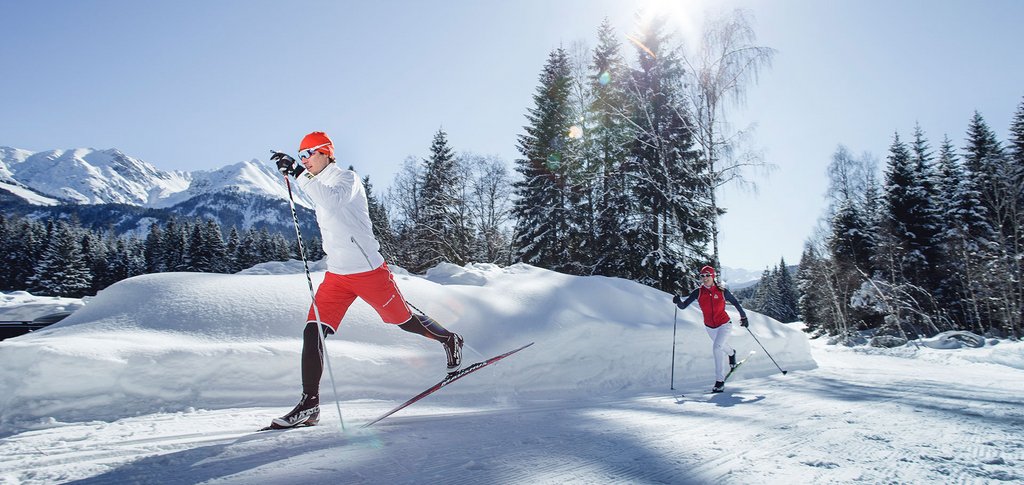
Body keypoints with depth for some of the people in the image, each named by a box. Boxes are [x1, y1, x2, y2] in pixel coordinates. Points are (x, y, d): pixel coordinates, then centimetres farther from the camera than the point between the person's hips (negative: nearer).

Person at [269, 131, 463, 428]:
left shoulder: (346, 178, -10)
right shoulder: (321, 185, 16)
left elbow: (332, 200, -33)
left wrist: (298, 174, -36)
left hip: (368, 269, -7)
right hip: (336, 274, 7)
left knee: (403, 320, 7)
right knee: (313, 333, -6)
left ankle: (449, 340, 34)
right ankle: (309, 404, -2)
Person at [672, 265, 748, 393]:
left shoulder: (722, 291, -16)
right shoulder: (698, 292, -13)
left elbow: (736, 303, 0)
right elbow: (683, 306, -16)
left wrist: (743, 317, 8)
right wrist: (678, 301, -37)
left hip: (724, 325, -4)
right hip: (709, 327, 4)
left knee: (717, 347, -24)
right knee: (722, 346, 28)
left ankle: (720, 380, -16)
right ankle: (731, 353, 66)